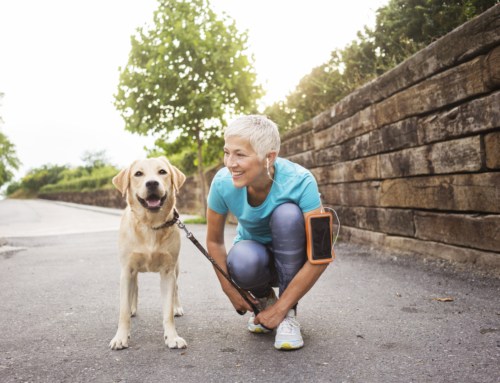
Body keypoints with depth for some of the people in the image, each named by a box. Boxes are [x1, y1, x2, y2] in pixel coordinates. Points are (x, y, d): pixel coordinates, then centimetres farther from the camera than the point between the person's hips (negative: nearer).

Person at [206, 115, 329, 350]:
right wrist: (231, 291, -11)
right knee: (243, 261, -35)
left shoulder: (299, 181, -31)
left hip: (292, 258, -1)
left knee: (288, 213, -32)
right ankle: (264, 298, 4)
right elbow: (214, 241, -6)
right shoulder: (223, 183, -22)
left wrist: (280, 309, -25)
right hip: (255, 253, 1)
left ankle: (288, 314, -16)